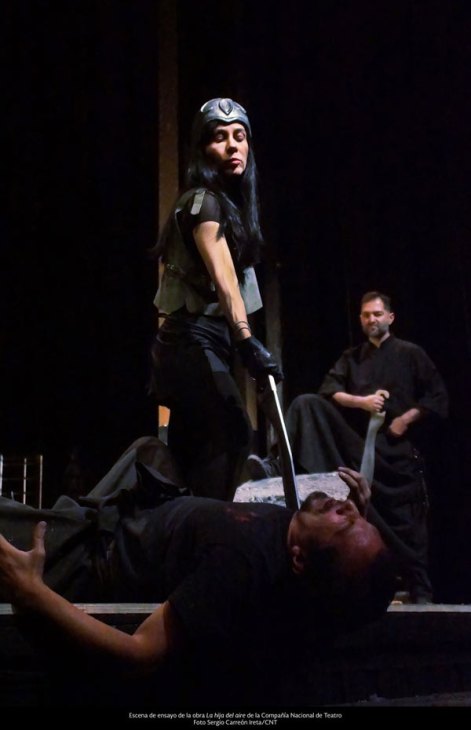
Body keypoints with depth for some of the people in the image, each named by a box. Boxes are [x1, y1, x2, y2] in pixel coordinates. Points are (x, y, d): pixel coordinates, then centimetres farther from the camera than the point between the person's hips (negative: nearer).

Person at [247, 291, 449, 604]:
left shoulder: (410, 354, 7)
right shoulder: (351, 357, 17)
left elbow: (437, 397, 2)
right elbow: (329, 391, 3)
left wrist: (407, 419, -11)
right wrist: (361, 401, -14)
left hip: (397, 445, -3)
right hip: (359, 439, 3)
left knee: (406, 518, -5)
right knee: (306, 404, -15)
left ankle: (420, 590, 5)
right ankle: (278, 465, -33)